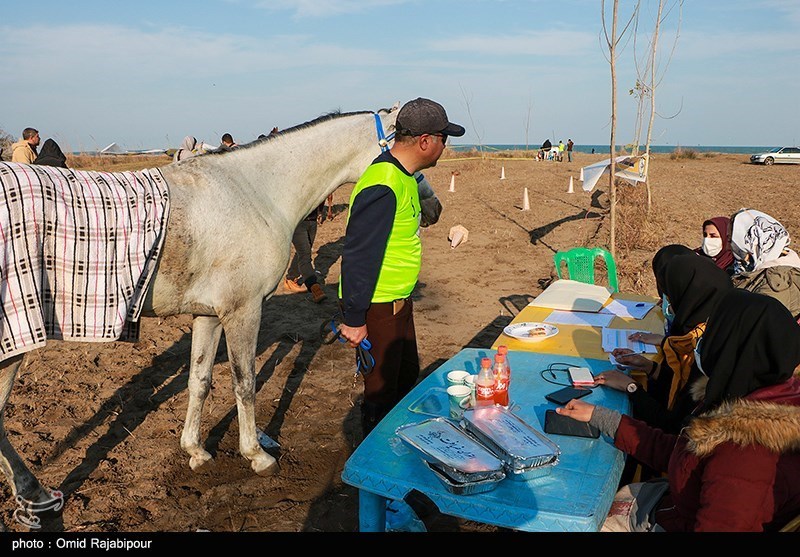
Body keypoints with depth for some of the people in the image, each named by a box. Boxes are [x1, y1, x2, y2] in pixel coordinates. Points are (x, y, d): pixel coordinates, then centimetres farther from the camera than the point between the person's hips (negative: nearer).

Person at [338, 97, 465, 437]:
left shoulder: (403, 176, 7)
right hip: (377, 307, -10)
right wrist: (354, 319, -22)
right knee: (382, 390, 6)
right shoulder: (382, 188, -26)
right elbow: (358, 256, -26)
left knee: (407, 378, 25)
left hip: (399, 301, 11)